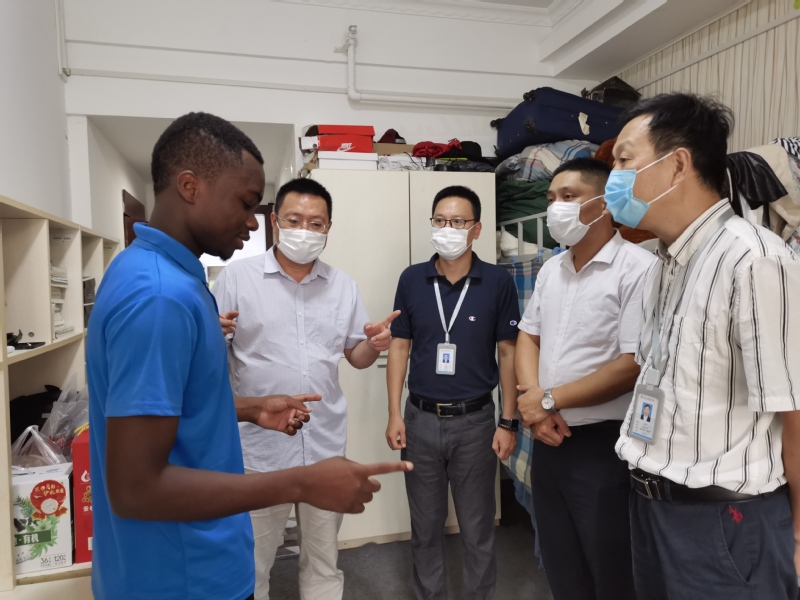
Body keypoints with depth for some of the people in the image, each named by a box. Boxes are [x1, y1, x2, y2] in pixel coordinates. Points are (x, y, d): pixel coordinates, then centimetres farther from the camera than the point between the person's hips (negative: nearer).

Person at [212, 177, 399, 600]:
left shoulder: (343, 285, 5)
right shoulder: (237, 276, -6)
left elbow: (355, 357, 10)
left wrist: (373, 345, -11)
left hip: (326, 443, 3)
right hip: (259, 444, -2)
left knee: (323, 558, 19)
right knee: (250, 561, 14)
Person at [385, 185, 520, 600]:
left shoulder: (498, 282, -6)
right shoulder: (411, 279, 0)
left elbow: (508, 353, -2)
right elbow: (399, 347, 3)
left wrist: (509, 422, -4)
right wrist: (394, 414, -1)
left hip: (475, 419, -1)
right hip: (420, 417, 2)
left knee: (477, 526, 14)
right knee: (425, 524, 17)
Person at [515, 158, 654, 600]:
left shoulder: (638, 268, -15)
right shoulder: (550, 269, 9)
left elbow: (633, 365, -20)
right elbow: (528, 336, 11)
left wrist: (550, 400, -13)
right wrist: (532, 400, -7)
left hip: (603, 445, -6)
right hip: (548, 441, 7)